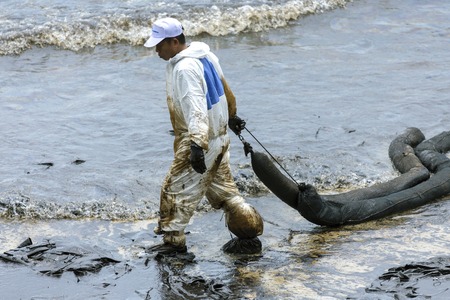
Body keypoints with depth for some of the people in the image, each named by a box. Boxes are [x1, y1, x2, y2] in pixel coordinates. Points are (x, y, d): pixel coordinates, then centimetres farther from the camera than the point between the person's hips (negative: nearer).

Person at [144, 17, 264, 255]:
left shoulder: (185, 68, -21)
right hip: (219, 137, 10)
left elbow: (196, 108, -31)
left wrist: (197, 146, -39)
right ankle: (249, 235, 16)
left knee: (176, 189, 1)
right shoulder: (205, 56, 8)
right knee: (223, 188, 16)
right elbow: (224, 89, 22)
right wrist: (231, 115, 37)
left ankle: (173, 240, 8)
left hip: (200, 140, -10)